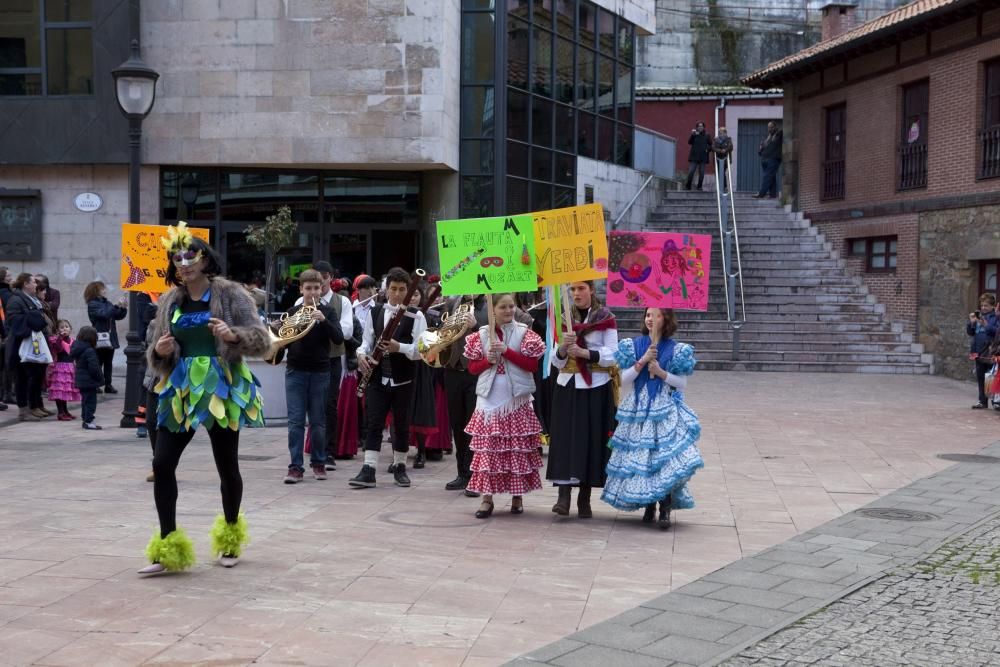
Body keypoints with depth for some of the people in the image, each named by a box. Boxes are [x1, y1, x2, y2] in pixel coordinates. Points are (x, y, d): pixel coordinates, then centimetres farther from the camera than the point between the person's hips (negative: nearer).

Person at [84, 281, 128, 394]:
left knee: (108, 363, 8)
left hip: (110, 338, 6)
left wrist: (123, 307, -3)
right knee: (98, 363, -3)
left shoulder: (107, 303, 14)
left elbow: (119, 316, 14)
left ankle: (108, 385, 10)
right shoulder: (92, 304, -6)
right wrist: (117, 305, -25)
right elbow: (104, 314, -22)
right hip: (100, 338, -6)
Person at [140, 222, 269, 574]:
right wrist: (159, 352, -10)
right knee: (162, 464, -5)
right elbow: (157, 357, 14)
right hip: (181, 390, 4)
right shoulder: (169, 301, 9)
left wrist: (233, 335, -26)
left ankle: (230, 537, 28)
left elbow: (262, 340, -8)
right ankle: (168, 546, 4)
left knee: (227, 465, 6)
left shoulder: (230, 294, -4)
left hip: (221, 389, -4)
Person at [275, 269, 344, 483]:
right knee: (295, 420, -2)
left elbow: (338, 339, -9)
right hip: (295, 371, 1)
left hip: (320, 372, -1)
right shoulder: (292, 312, 6)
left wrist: (323, 320, -23)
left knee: (318, 420, 7)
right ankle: (295, 466, 0)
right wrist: (276, 355, -8)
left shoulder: (328, 312, 2)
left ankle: (318, 463, 18)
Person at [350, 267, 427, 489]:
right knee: (374, 423, -2)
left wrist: (399, 347, -25)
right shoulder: (375, 312, 9)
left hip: (403, 379, -2)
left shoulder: (415, 316, -4)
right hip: (377, 377, 2)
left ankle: (399, 467, 21)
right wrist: (362, 354, -9)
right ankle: (368, 470, -4)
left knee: (401, 425, 8)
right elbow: (367, 340, 12)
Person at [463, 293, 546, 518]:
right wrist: (488, 360, -11)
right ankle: (487, 497, 6)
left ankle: (517, 496, 15)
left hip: (516, 398, -1)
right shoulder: (481, 335, 6)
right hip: (489, 398, 1)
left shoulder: (524, 333, 0)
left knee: (518, 448, 3)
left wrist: (506, 351, -14)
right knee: (487, 448, 0)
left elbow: (532, 365, -8)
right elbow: (472, 367, 9)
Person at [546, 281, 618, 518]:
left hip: (596, 389, -2)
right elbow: (557, 362, 8)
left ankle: (584, 499, 7)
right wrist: (562, 348, -14)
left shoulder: (606, 319, 3)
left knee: (591, 440, -2)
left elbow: (612, 356, -5)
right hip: (567, 387, 2)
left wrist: (585, 353, -19)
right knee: (565, 439, -8)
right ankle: (564, 495, -12)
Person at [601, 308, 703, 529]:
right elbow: (624, 379, 2)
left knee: (666, 457, -13)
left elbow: (682, 383, 5)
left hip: (665, 411, -2)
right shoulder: (634, 346, 8)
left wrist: (661, 372, -10)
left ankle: (665, 508, -11)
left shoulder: (676, 349, 4)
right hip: (638, 409, 2)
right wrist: (643, 361, -11)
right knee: (640, 456, 1)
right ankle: (649, 504, 15)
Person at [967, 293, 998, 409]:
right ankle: (982, 401, 18)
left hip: (990, 353, -6)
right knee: (980, 378, 10)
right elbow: (970, 332, 12)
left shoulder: (995, 317, -6)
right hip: (979, 352, 6)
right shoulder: (978, 316, 10)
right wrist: (971, 322, -4)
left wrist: (987, 325, -24)